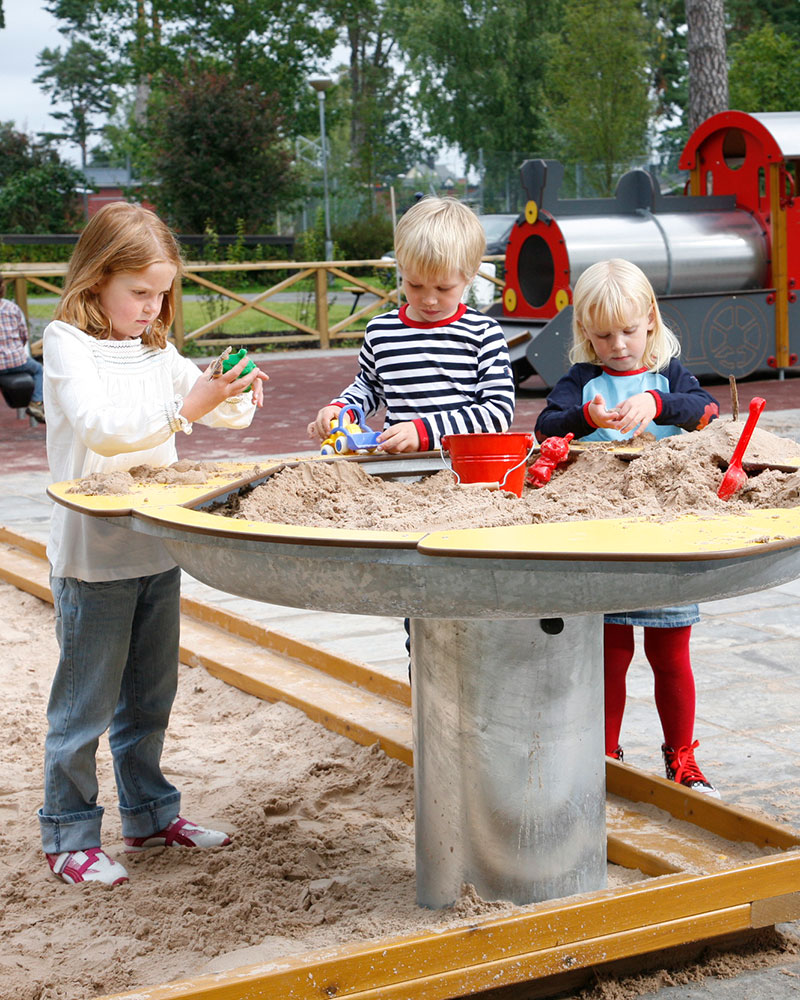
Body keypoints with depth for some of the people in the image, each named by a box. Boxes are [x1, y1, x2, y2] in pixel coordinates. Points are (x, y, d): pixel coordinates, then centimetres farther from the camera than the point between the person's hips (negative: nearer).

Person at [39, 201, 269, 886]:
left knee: (150, 696, 17)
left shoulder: (157, 351, 11)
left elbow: (225, 411, 13)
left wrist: (239, 395, -10)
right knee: (85, 702, 1)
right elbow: (99, 426, -23)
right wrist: (185, 406, -31)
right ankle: (69, 835, 13)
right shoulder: (67, 343, -9)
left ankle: (150, 815, 31)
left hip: (157, 550, 7)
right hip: (92, 558, -7)